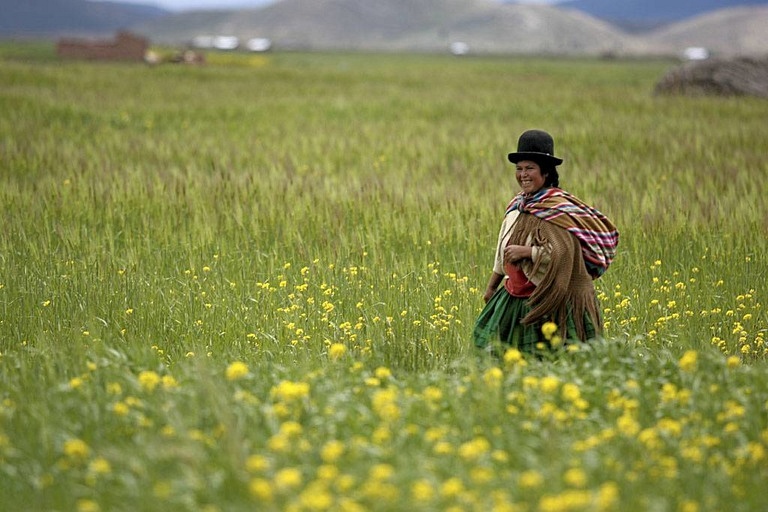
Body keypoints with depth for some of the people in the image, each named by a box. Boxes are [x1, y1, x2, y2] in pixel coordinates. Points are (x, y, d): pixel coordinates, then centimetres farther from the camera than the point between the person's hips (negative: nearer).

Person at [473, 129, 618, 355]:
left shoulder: (558, 208, -14)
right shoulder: (517, 205, 11)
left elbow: (565, 253, -24)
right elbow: (504, 250, 20)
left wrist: (526, 251, -22)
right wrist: (492, 286, 23)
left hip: (553, 301, -8)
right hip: (515, 300, 8)